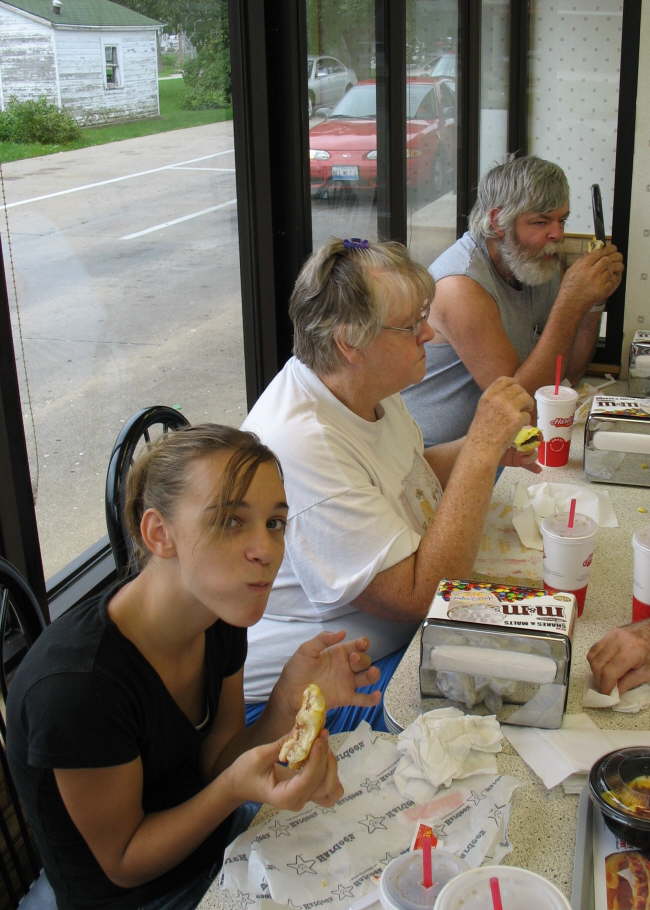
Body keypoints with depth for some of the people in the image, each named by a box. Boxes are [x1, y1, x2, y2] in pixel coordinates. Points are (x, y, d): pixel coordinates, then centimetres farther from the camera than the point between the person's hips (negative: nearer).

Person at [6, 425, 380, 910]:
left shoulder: (219, 618, -11)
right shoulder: (76, 683, -32)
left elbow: (217, 767, -5)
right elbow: (124, 864, -19)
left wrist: (288, 703, -24)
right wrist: (234, 789, -35)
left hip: (212, 839, 6)